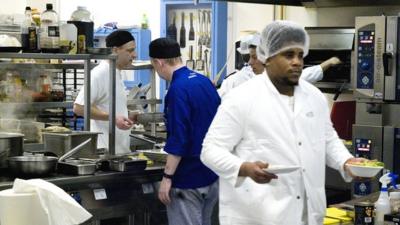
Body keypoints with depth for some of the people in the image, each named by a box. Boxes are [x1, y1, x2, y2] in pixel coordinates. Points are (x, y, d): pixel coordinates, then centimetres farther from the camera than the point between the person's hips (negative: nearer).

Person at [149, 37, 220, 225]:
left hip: (188, 179, -9)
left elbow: (178, 139, -24)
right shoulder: (205, 81, 6)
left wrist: (167, 177, -19)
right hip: (212, 174, 9)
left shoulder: (178, 89, -20)